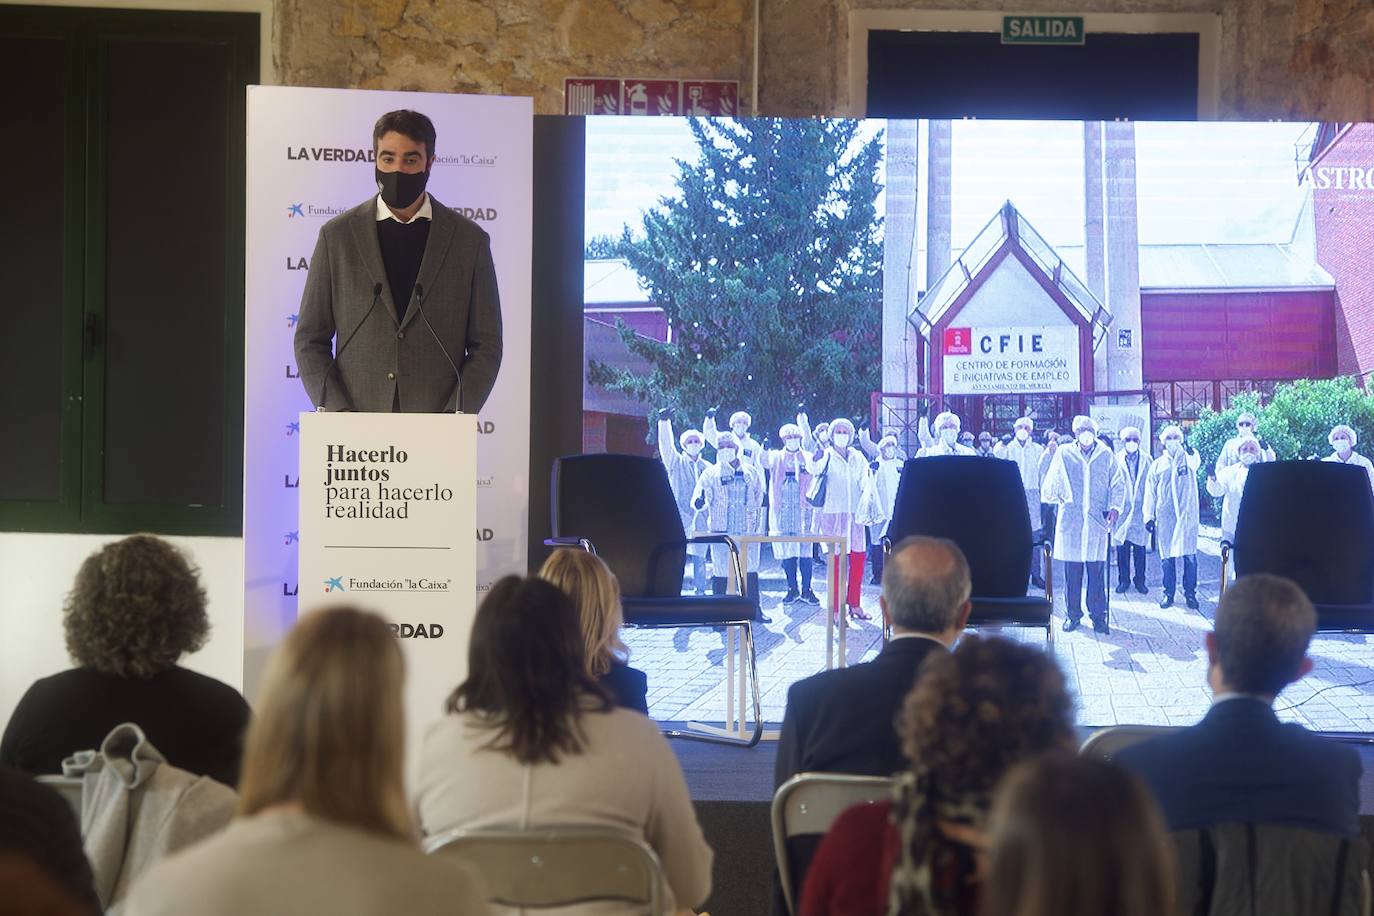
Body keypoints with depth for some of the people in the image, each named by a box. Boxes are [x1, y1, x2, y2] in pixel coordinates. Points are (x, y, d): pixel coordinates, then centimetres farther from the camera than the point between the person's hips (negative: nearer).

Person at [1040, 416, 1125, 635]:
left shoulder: (1106, 456, 9)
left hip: (1097, 522, 0)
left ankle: (1098, 616, 8)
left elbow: (1118, 484, 9)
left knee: (1097, 572, 0)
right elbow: (1050, 484, 10)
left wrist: (1114, 507, -4)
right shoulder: (1063, 454, 8)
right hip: (1070, 520, 0)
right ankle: (1072, 614, 13)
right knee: (1072, 572, 2)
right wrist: (1053, 494, -9)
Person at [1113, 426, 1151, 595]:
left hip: (1140, 510, 0)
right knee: (1122, 548, 3)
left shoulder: (1146, 461, 6)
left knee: (1140, 548, 3)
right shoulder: (1116, 461, 3)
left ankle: (1139, 580, 13)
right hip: (1121, 510, 0)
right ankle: (1123, 580, 14)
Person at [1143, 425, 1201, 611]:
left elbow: (1195, 463, -18)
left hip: (1186, 514, -2)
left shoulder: (1188, 458, 7)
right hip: (1164, 517, 2)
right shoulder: (1157, 464, 12)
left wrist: (1189, 452, -37)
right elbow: (1150, 491, 11)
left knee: (1189, 555, -4)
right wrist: (1149, 515, 5)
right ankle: (1168, 593, 13)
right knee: (1166, 556, 3)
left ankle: (1190, 593, 5)